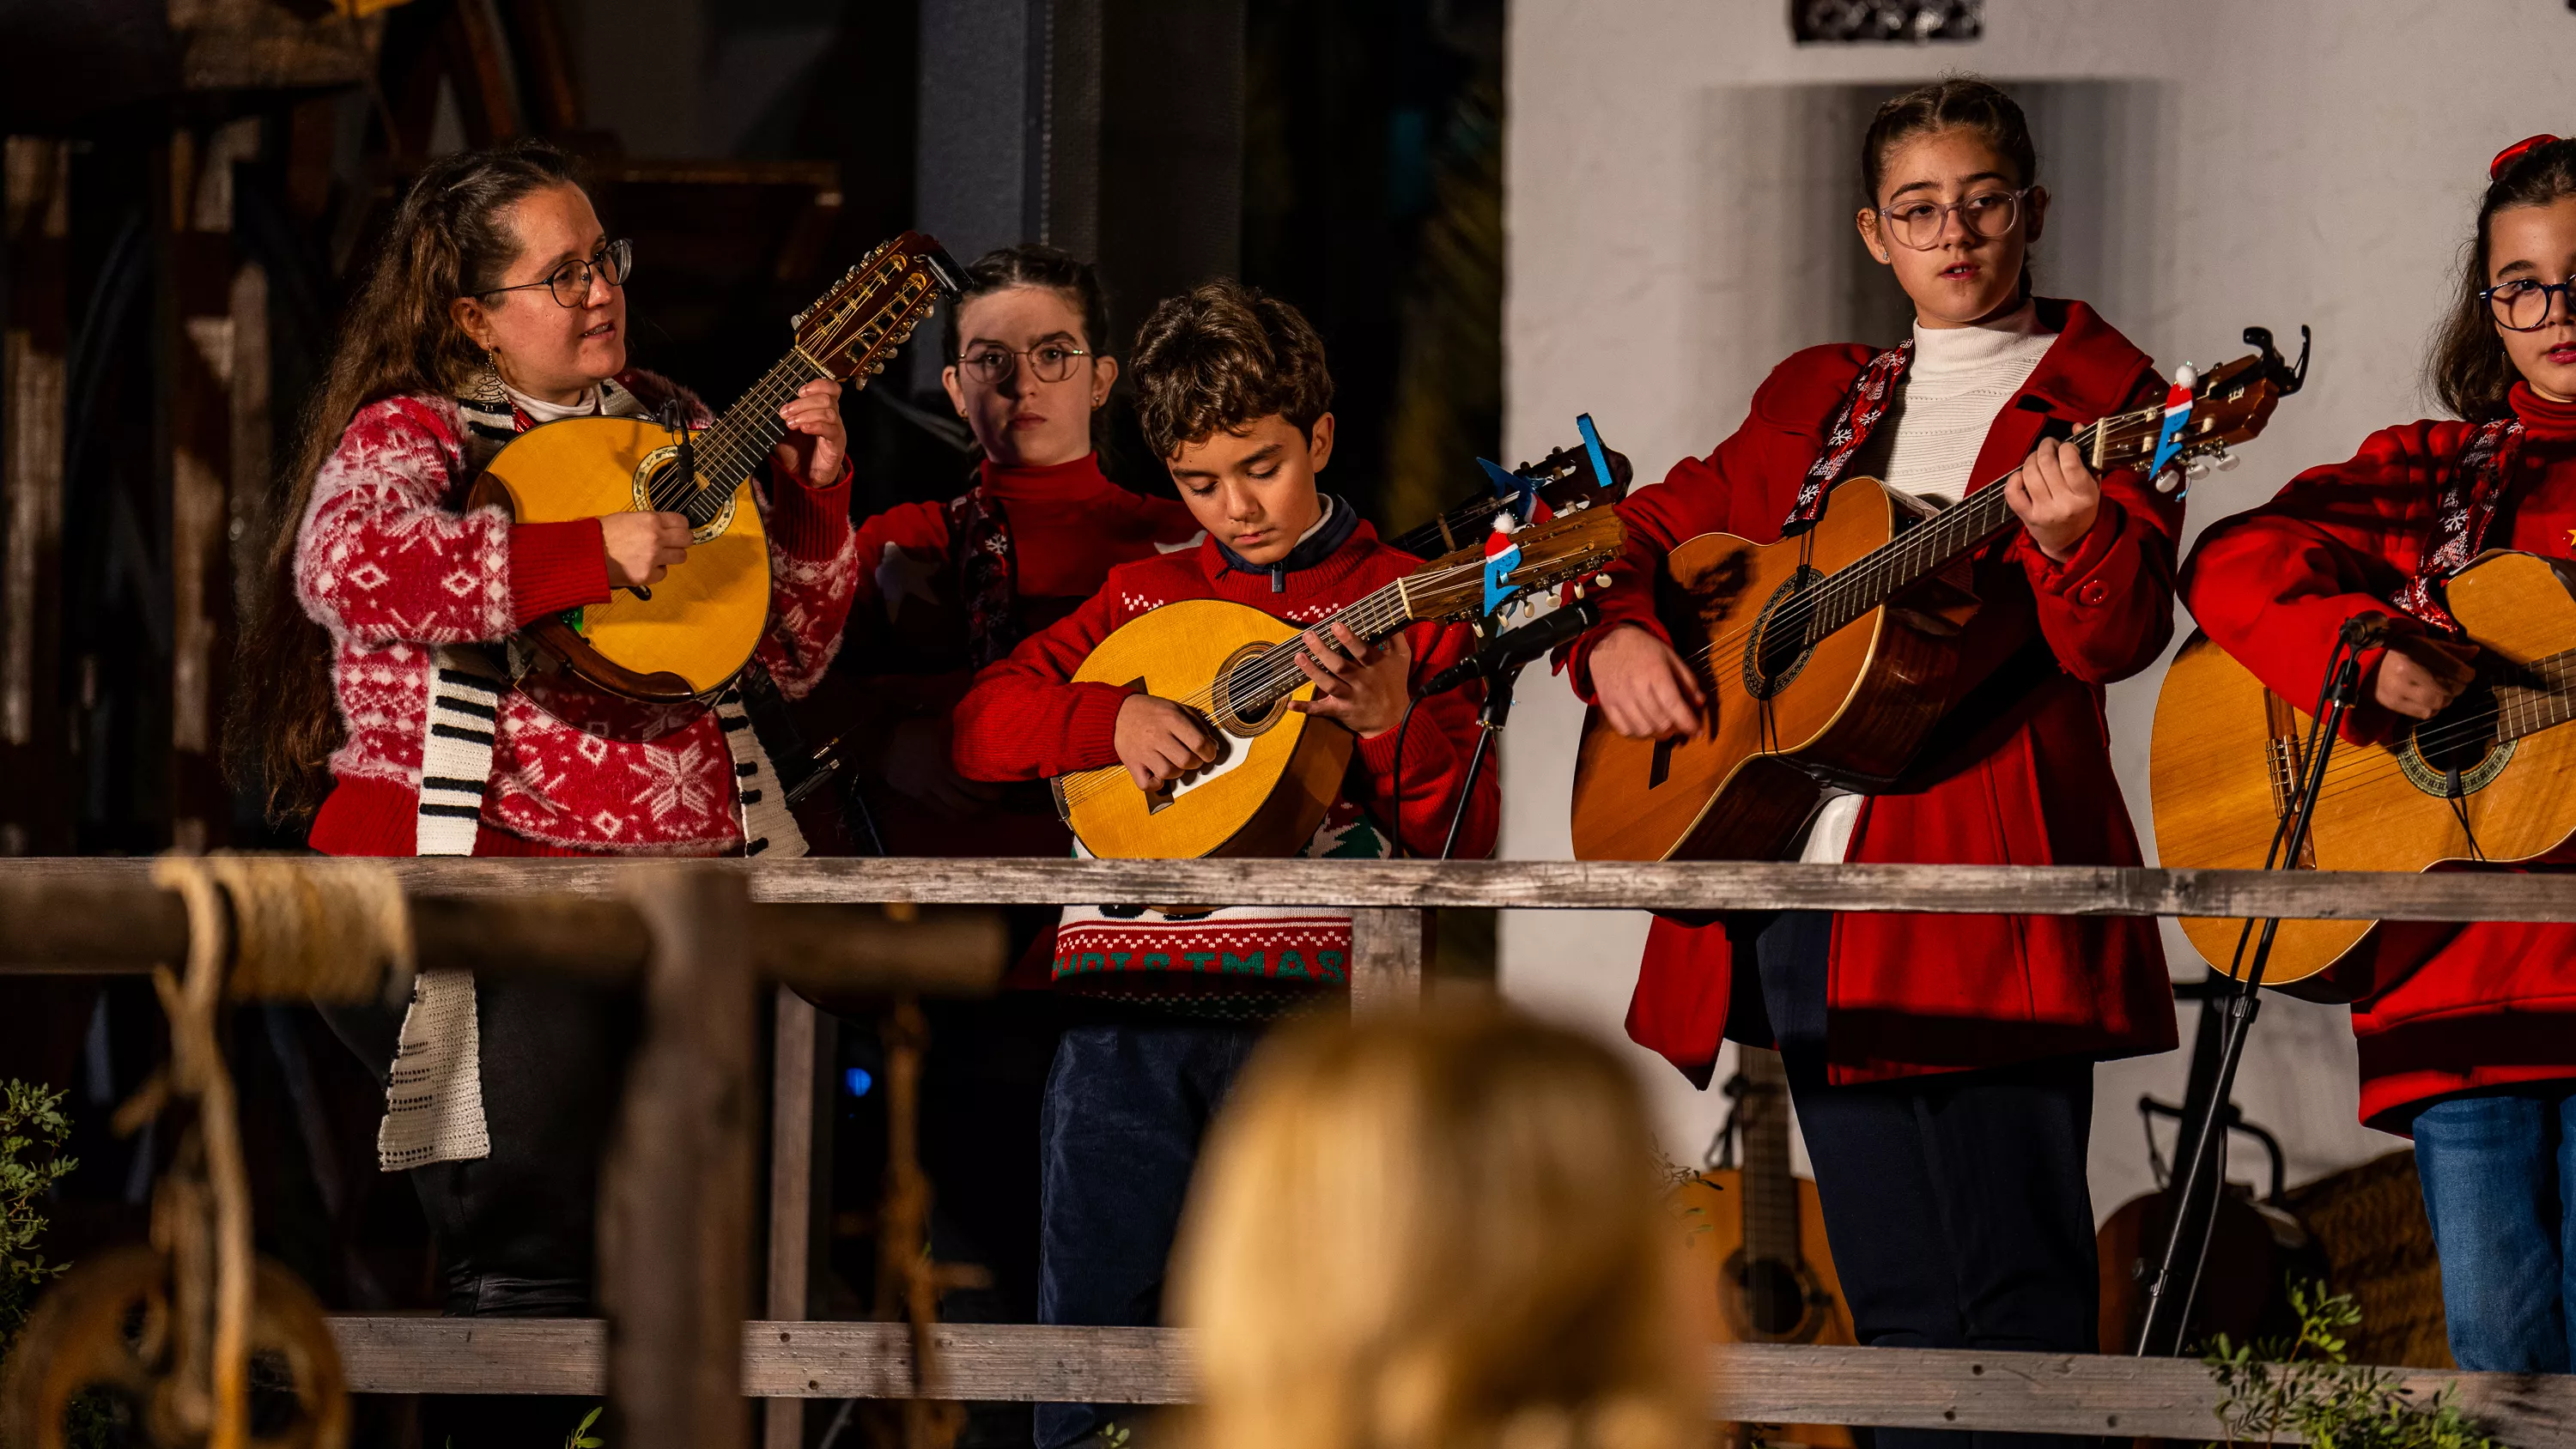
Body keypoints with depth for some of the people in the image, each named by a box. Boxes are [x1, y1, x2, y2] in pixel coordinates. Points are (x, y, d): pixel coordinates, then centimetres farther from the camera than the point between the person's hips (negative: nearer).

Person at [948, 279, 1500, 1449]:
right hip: (1128, 1003, 3)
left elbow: (1463, 841, 2)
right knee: (1094, 1301, 3)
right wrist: (1113, 719, -4)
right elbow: (980, 726, 13)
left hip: (1307, 1005, -3)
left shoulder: (1404, 604, 8)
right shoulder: (1142, 596, 17)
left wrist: (1393, 724, -17)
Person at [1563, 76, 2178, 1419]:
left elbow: (2117, 639, -9)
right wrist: (1615, 635, 5)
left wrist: (2073, 538, -31)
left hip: (1978, 893, -5)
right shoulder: (1817, 401, 20)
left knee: (2016, 1292, -11)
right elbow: (1647, 531, 27)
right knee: (1895, 1302, 6)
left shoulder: (2098, 395, 4)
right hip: (1803, 894, 5)